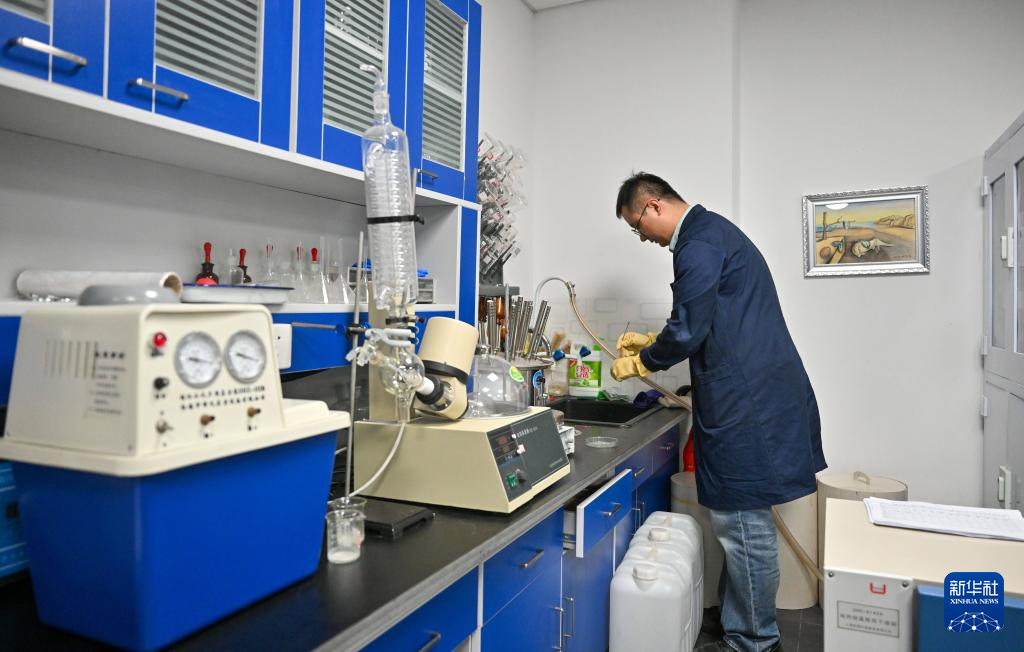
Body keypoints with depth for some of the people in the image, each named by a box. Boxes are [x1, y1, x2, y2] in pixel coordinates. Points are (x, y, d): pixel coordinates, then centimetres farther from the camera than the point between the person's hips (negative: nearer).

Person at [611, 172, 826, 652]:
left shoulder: (698, 243, -15)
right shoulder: (713, 230, 19)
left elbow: (689, 332, -17)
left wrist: (638, 362, -1)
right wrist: (651, 341, 23)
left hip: (746, 402, -11)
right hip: (757, 395, 11)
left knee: (742, 522, 1)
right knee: (738, 519, 17)